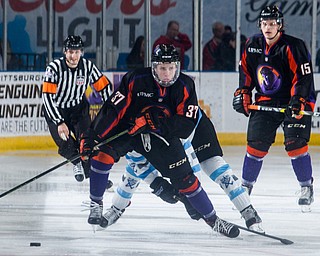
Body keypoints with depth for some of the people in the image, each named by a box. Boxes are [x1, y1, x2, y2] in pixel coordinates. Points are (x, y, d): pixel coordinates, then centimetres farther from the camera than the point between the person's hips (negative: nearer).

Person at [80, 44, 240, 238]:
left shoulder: (185, 86, -14)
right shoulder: (135, 80, -20)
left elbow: (186, 126, -18)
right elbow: (113, 110, -20)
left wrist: (157, 122, -33)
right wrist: (91, 137, -26)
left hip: (162, 136, 1)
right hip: (126, 129, -1)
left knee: (185, 178, -1)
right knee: (102, 154, -26)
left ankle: (213, 220, 16)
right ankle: (96, 205, -8)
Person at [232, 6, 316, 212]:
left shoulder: (293, 47, -16)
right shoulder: (253, 46, 2)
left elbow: (303, 77, -19)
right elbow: (246, 71, 16)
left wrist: (298, 101, -27)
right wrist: (242, 94, 8)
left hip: (295, 103, -5)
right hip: (265, 102, 5)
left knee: (295, 145, -14)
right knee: (255, 146, 2)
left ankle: (307, 187, 0)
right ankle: (246, 186, 16)